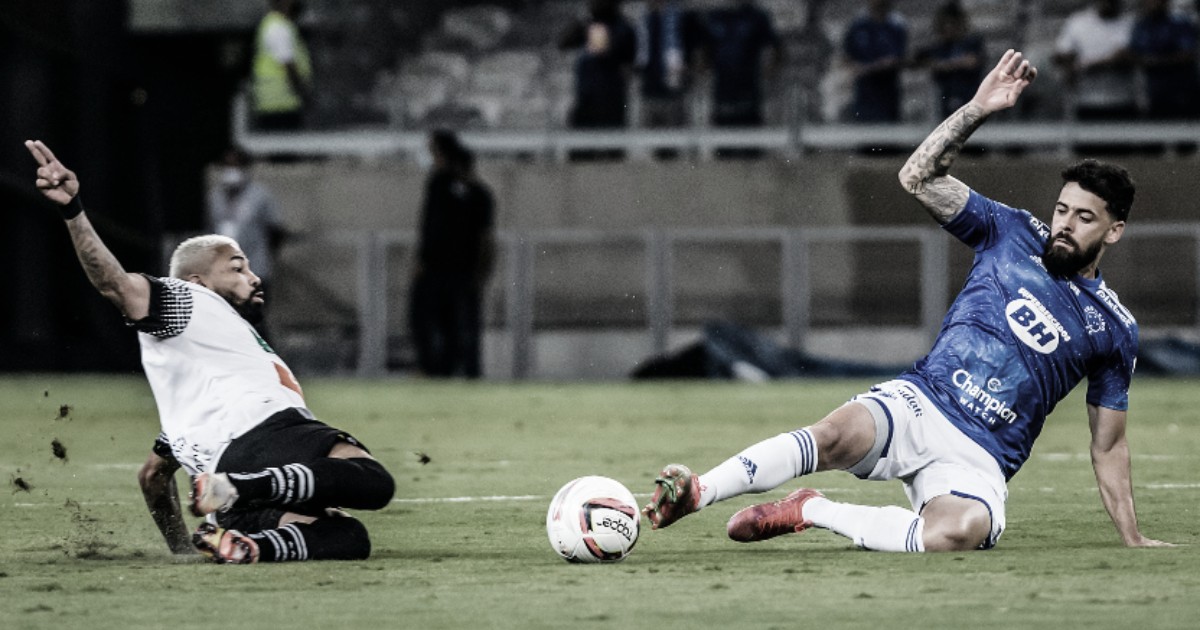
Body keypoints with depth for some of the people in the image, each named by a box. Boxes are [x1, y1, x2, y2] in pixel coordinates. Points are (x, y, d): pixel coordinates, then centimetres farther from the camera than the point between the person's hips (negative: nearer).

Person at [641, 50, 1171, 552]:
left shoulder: (1113, 329, 12)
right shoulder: (1013, 234, 11)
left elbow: (1109, 447, 18)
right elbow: (918, 177, 1)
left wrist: (1133, 539, 14)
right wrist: (977, 110, -10)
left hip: (978, 462, 0)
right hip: (918, 404, 0)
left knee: (955, 532, -37)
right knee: (838, 435, -36)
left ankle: (811, 512, -19)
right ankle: (695, 493, -40)